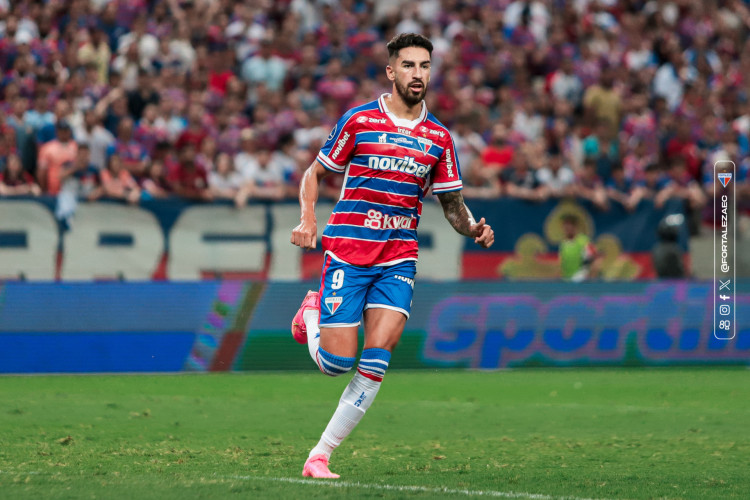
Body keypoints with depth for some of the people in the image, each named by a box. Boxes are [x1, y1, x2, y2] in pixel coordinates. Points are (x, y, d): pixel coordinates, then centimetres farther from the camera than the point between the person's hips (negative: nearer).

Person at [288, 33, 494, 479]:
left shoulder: (439, 137, 8)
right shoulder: (359, 120, -1)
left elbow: (452, 203, 15)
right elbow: (314, 173, 7)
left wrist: (474, 229, -6)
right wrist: (308, 219, -10)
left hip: (399, 260, 3)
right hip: (347, 253, -3)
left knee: (376, 361, -13)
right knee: (337, 363, -6)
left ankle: (320, 456, -4)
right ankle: (312, 313, 29)